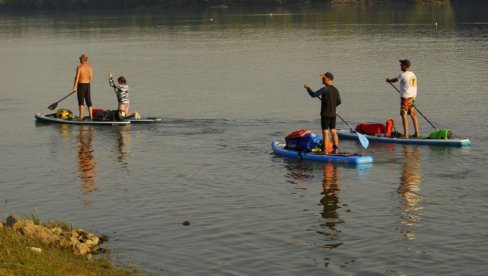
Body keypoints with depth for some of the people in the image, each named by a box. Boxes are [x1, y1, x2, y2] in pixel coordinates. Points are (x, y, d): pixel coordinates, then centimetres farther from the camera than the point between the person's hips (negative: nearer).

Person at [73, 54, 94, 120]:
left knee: (81, 101, -3)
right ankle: (91, 116, 10)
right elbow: (91, 77, 5)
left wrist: (74, 87, -15)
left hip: (81, 85, -5)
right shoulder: (90, 67, 3)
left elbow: (77, 77, -16)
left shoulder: (79, 67, -13)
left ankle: (81, 116, -10)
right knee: (89, 101, 10)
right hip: (88, 85, 5)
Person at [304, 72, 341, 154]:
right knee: (333, 131, 11)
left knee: (325, 132, -5)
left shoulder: (325, 89, -16)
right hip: (333, 114, 7)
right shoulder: (336, 90, 7)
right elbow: (339, 102, 14)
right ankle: (335, 149, 12)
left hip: (325, 114, -7)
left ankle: (324, 150, -5)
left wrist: (308, 88, -5)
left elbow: (313, 94, -20)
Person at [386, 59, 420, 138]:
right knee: (413, 115, 11)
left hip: (405, 97, -8)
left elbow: (395, 80, 3)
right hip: (412, 97, 8)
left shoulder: (403, 75, -13)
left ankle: (406, 134, -6)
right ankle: (417, 133, 13)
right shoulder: (413, 75, 10)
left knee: (404, 115, -4)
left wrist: (389, 80, 24)